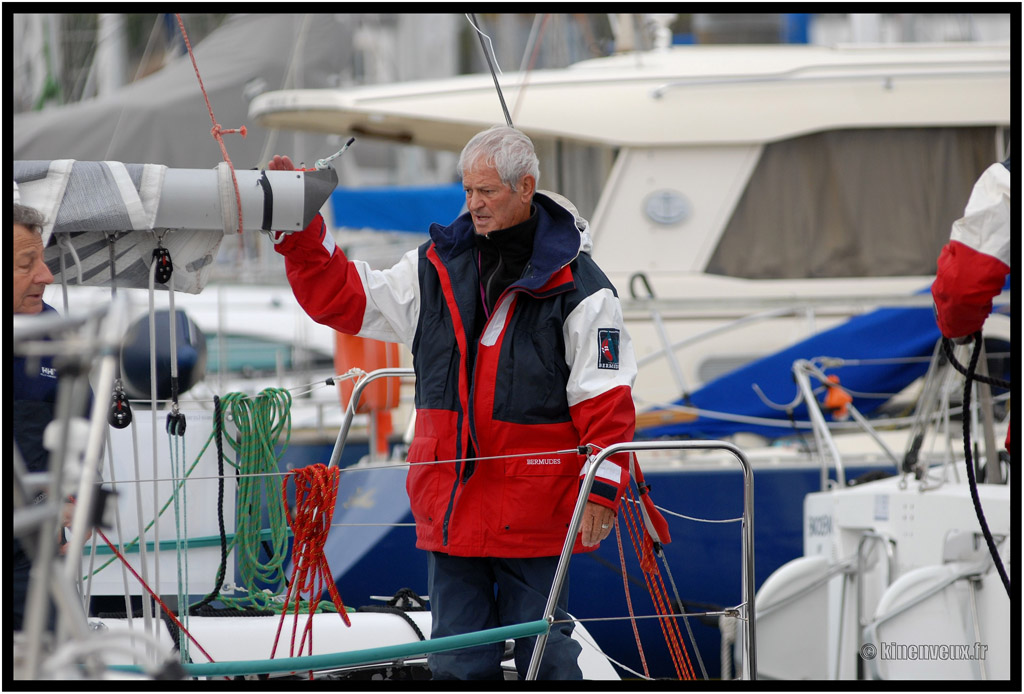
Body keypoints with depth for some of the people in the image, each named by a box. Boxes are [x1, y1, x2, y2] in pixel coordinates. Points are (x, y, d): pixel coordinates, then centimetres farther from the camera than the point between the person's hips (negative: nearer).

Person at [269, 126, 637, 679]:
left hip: (535, 510, -4)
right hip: (451, 507, 5)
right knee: (457, 661, 7)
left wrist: (601, 490, -13)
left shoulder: (578, 289, -6)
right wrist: (299, 231, 0)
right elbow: (340, 297, 12)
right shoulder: (436, 269, 8)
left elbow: (606, 400, -7)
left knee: (543, 655, 3)